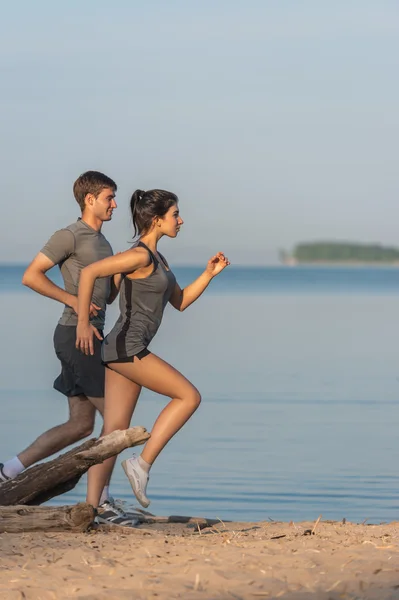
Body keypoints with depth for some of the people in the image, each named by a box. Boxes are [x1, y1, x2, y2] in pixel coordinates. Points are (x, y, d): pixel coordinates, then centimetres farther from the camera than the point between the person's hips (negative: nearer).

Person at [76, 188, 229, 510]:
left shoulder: (158, 258, 18)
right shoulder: (140, 255, -12)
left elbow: (180, 302, 25)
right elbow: (89, 272, -20)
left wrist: (209, 273, 14)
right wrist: (83, 322, -22)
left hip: (124, 352, 10)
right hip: (126, 348, -10)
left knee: (114, 433, 4)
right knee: (189, 396, -5)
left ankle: (91, 507, 0)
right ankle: (143, 463, -4)